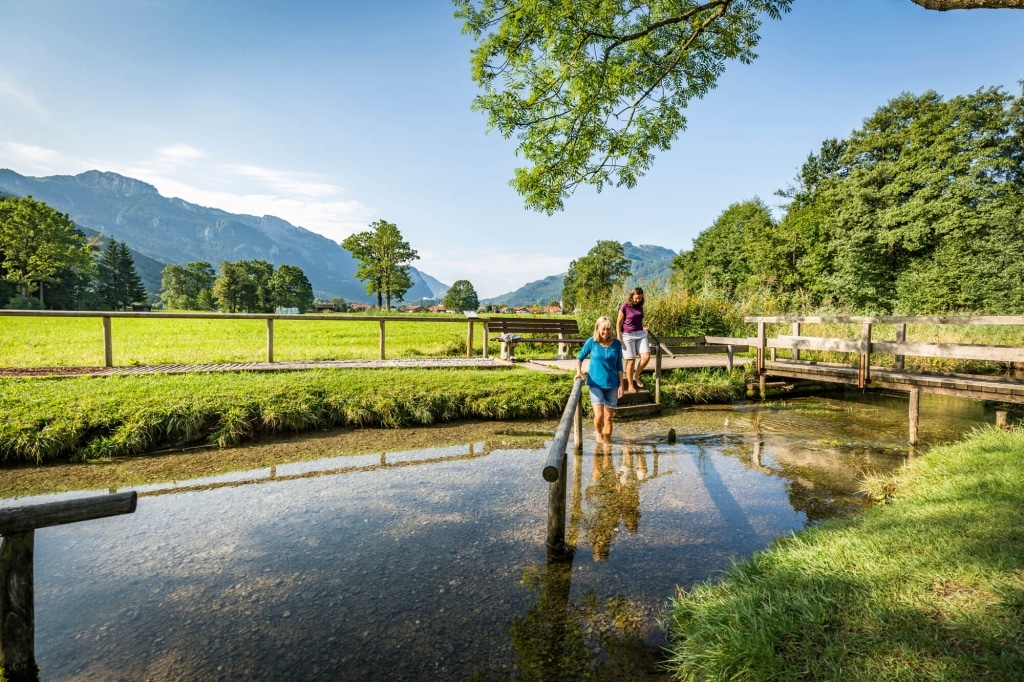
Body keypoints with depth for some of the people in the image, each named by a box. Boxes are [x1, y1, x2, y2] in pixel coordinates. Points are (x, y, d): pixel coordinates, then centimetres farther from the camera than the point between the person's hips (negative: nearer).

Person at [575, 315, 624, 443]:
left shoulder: (616, 344, 0)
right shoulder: (591, 342, -5)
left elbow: (619, 366, 6)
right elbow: (579, 358, 7)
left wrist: (621, 385, 3)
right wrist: (579, 372, -10)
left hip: (612, 385, 2)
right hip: (595, 384, -2)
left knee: (608, 417, 6)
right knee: (599, 415, -12)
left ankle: (607, 439, 27)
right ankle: (598, 432, 19)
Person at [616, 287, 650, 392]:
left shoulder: (640, 306, 7)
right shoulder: (625, 306, -9)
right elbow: (619, 322, -7)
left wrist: (643, 327, 5)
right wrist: (619, 338, -12)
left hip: (640, 334, 5)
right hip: (628, 335, -5)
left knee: (646, 357, -7)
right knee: (631, 360, -2)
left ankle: (636, 376, 16)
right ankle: (630, 385, 12)